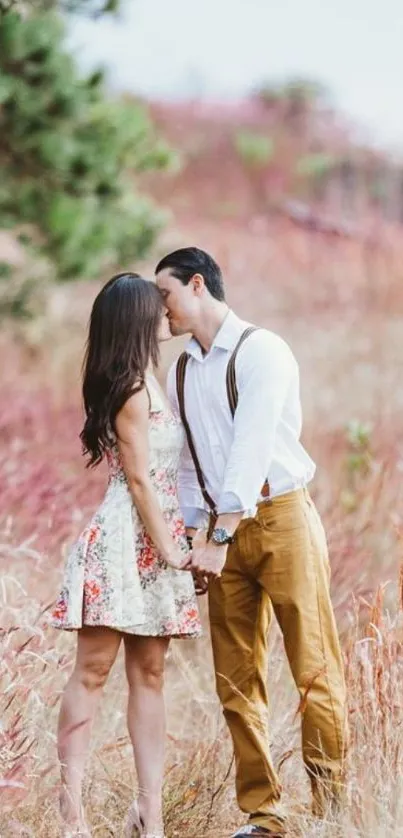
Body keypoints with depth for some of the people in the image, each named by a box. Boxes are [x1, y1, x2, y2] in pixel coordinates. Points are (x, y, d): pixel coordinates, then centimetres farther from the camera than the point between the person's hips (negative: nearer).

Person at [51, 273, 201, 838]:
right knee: (94, 669, -6)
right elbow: (139, 479, -13)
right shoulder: (132, 390, -11)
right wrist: (168, 549, -11)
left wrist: (175, 547, 15)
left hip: (153, 546, 9)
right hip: (126, 543, -9)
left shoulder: (147, 383, 16)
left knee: (149, 673, 6)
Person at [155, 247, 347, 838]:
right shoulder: (181, 373, 13)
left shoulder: (260, 351, -10)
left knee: (314, 668, -5)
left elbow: (251, 448, -19)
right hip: (224, 530, 7)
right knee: (237, 681, 4)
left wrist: (218, 540, -24)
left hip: (281, 517, -7)